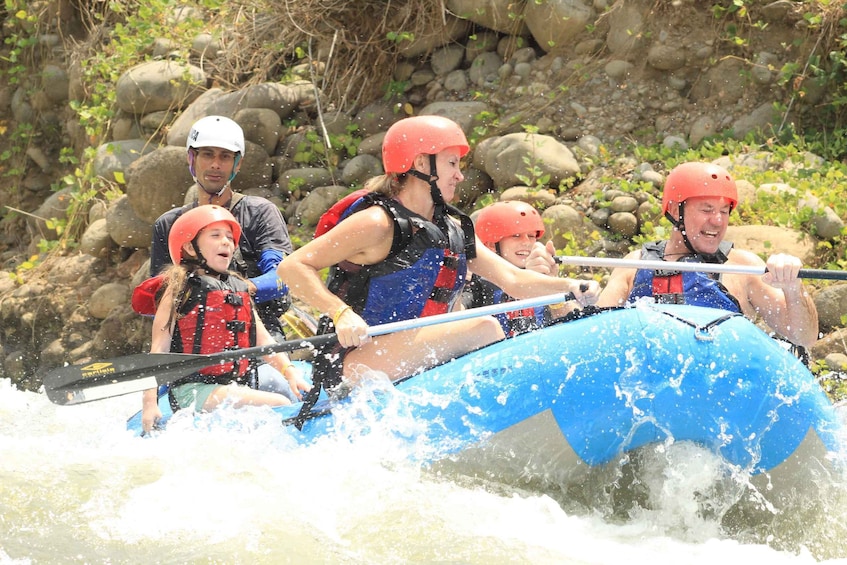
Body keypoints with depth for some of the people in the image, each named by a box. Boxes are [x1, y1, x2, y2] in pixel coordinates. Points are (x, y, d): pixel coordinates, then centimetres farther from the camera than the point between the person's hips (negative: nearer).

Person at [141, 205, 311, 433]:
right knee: (280, 405, -25)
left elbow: (263, 340, 16)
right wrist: (149, 403, -11)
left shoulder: (240, 288, 19)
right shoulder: (180, 287, 0)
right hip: (193, 390, -7)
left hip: (239, 387, 7)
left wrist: (289, 371, -2)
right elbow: (159, 349, -4)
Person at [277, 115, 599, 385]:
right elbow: (291, 267, -13)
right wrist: (341, 313, -28)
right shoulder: (377, 224, -9)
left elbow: (512, 279, 8)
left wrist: (567, 287, -10)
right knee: (484, 328, -21)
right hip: (360, 366, -9)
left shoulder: (454, 231, 16)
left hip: (420, 369, 9)